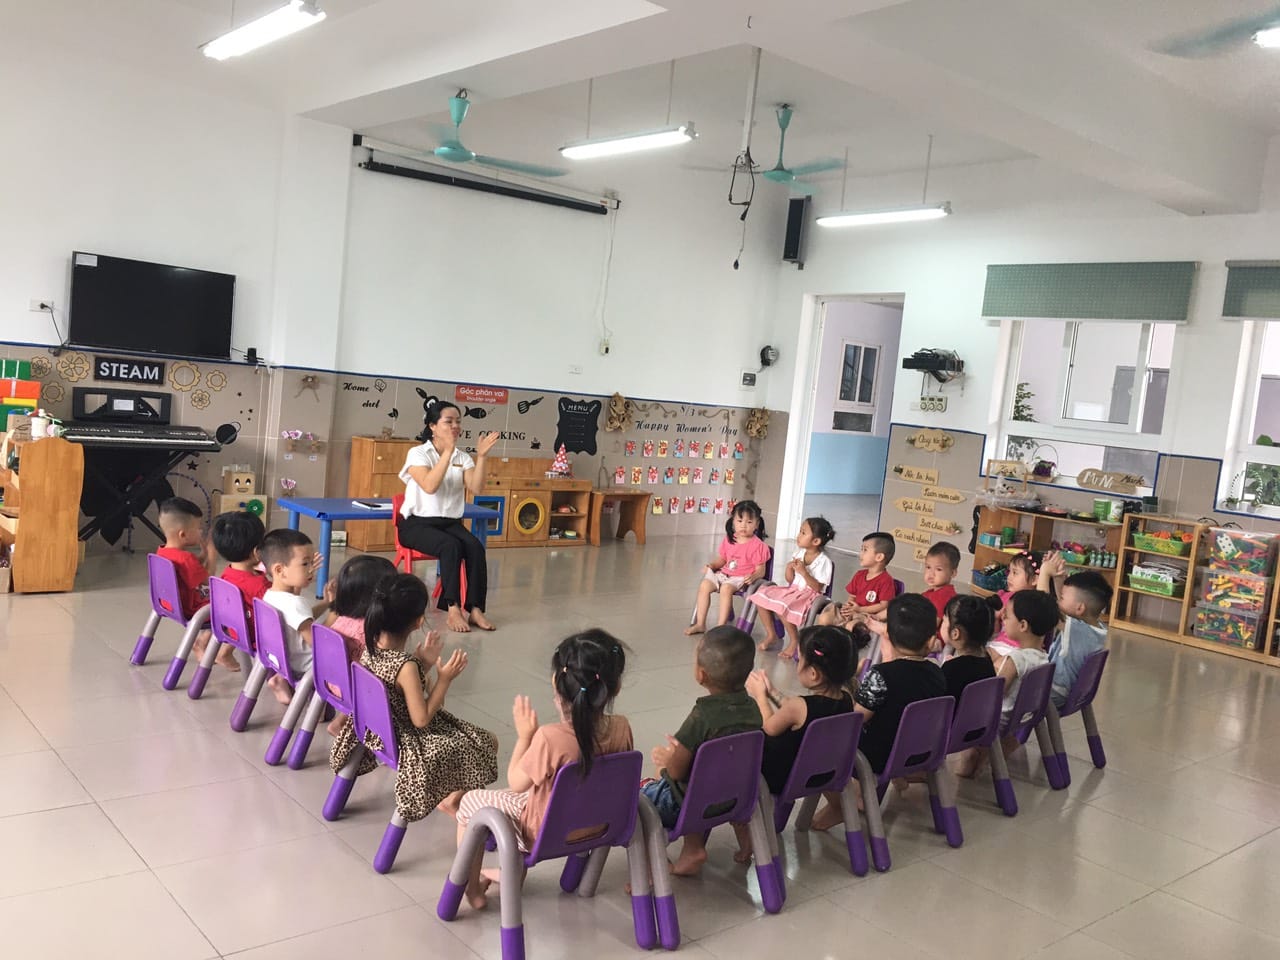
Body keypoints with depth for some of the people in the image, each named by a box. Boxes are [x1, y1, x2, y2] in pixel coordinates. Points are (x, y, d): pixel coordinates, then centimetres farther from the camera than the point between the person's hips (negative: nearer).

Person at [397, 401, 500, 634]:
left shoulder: (463, 457, 9)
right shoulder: (418, 453, -4)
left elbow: (476, 488, -6)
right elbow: (429, 486, -22)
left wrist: (481, 456, -15)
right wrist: (448, 451, -25)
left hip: (451, 522, 4)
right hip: (417, 523, -4)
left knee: (475, 547, -26)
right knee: (451, 546, -33)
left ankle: (474, 609, -25)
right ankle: (453, 609, -31)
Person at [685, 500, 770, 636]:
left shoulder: (758, 545, -8)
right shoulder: (729, 540, 8)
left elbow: (760, 570, -8)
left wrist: (753, 576, -30)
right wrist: (711, 565, -2)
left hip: (742, 578, -6)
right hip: (725, 574, 6)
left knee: (726, 588, -34)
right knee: (704, 585, -15)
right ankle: (700, 624, -8)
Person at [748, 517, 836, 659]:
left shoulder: (824, 561, -14)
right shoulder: (799, 553, 6)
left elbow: (818, 588, -18)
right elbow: (789, 580, 11)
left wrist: (804, 572, -25)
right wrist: (789, 567, -10)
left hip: (810, 594, -8)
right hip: (793, 590, 8)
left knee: (782, 606, -32)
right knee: (761, 595, -7)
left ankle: (794, 640, -11)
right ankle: (770, 634, 3)